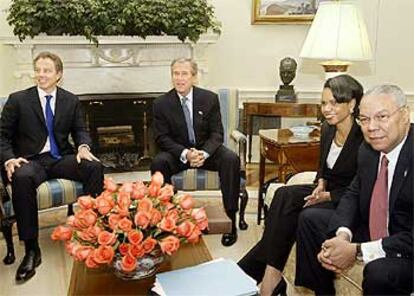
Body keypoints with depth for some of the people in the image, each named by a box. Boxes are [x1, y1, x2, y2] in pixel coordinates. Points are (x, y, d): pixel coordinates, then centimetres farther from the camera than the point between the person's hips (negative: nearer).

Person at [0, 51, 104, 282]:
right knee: (22, 178, -38)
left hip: (62, 158, 2)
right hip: (31, 160, -2)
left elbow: (80, 130, 12)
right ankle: (32, 249, -28)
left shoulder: (71, 101, 11)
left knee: (95, 167, -27)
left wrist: (84, 146, -12)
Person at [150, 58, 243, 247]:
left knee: (231, 159, -28)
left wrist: (204, 153, -25)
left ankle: (231, 219, -22)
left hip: (206, 149, 0)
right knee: (158, 162, -31)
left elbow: (217, 133, -4)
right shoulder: (161, 104, -5)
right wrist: (184, 153, -25)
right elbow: (162, 138, -7)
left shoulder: (210, 99, -3)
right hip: (178, 153, 0)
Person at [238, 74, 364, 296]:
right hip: (325, 191, 7)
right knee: (284, 195, -20)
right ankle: (271, 273, -19)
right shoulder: (327, 129, 4)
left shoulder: (363, 137, -18)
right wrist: (320, 184, -3)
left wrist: (327, 196, -21)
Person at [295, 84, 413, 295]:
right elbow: (353, 195, 8)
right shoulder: (368, 149, -1)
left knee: (379, 271, -36)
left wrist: (357, 251, -26)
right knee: (310, 219, 6)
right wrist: (342, 235, -12)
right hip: (371, 231, 8)